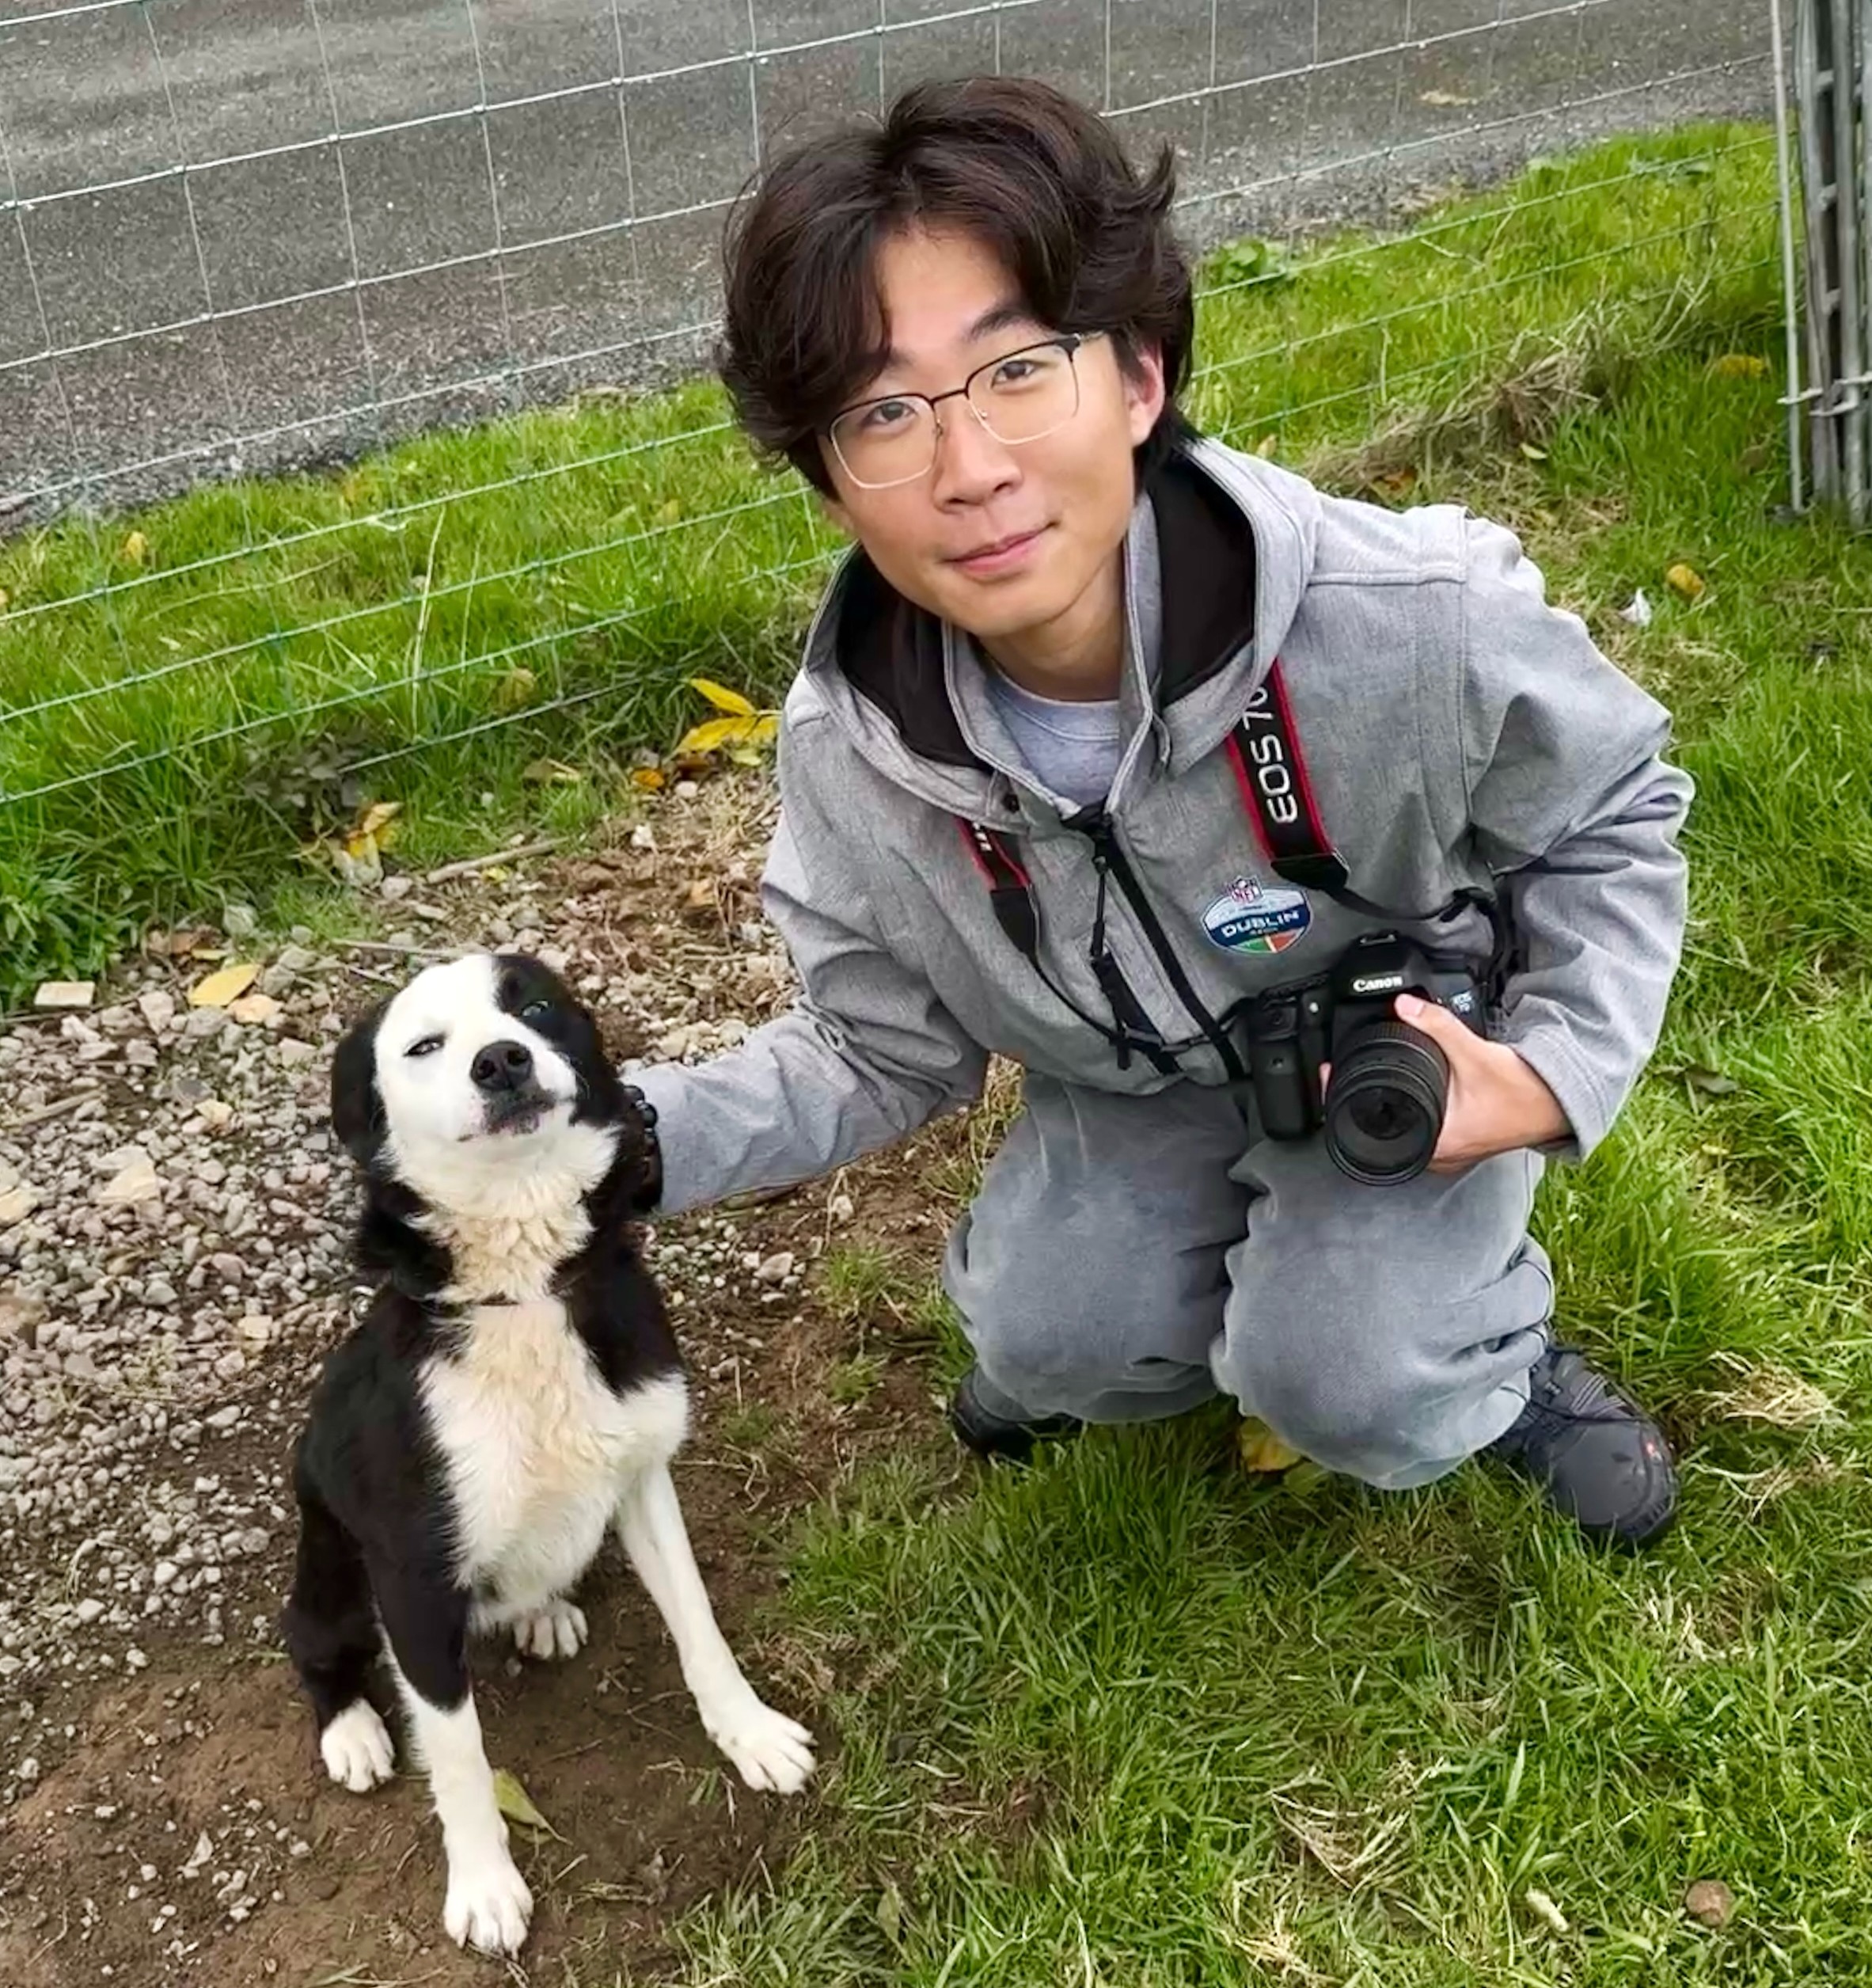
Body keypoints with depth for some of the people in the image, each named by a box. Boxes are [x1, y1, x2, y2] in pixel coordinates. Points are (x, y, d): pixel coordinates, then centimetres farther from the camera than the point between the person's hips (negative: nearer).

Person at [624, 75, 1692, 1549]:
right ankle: (1162, 1311, 23)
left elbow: (1611, 817, -13)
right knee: (1048, 1345, -12)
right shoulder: (850, 752, -26)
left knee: (1342, 1386, -20)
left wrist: (1558, 1074, -27)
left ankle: (1502, 1365, 15)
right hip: (1136, 1082, 3)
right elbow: (886, 1059, -10)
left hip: (1422, 1050, -2)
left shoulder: (1411, 619, -36)